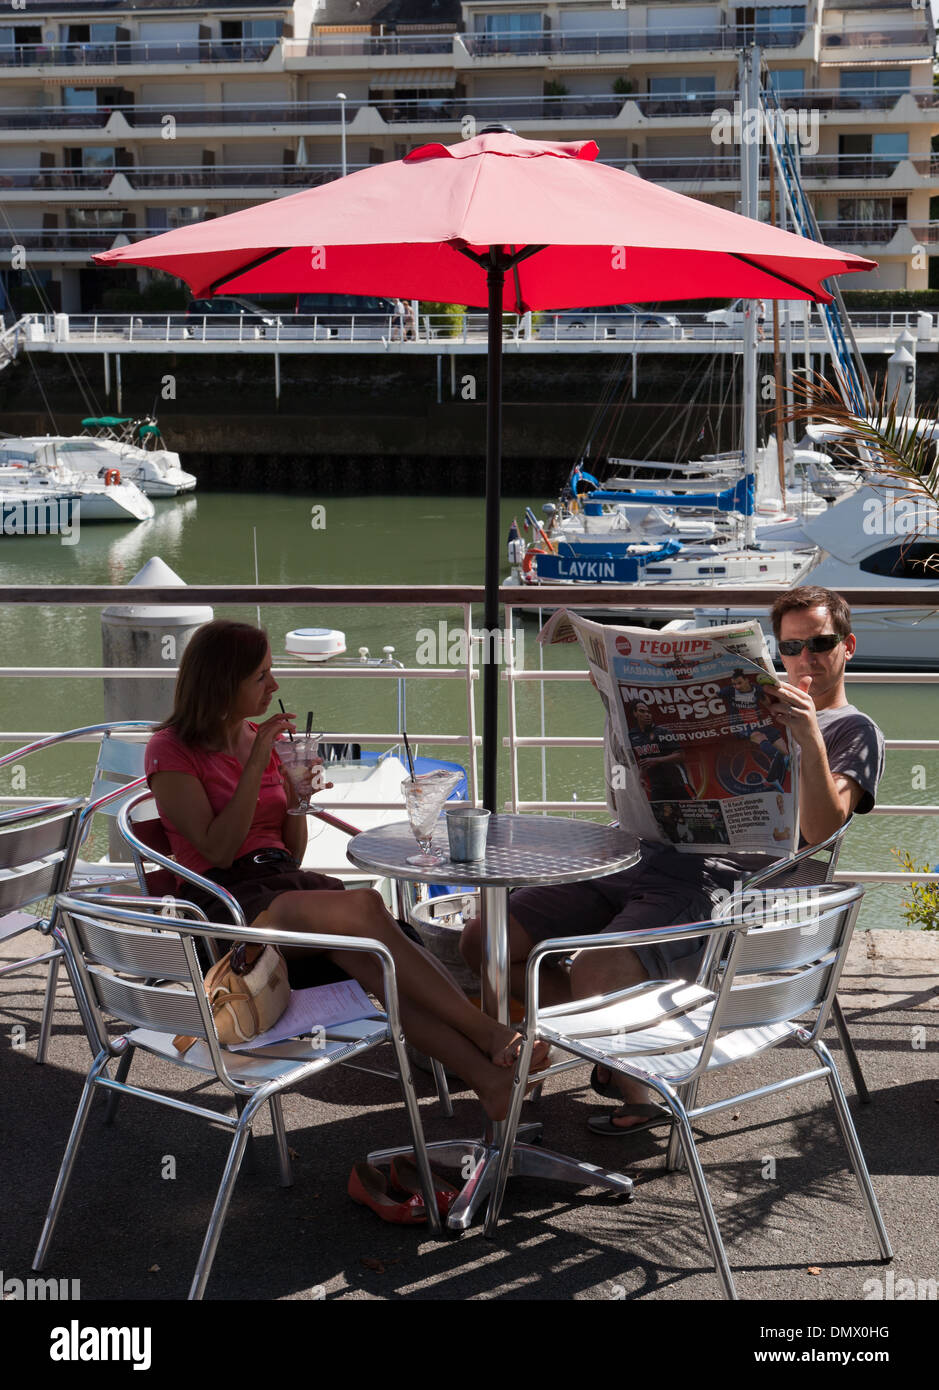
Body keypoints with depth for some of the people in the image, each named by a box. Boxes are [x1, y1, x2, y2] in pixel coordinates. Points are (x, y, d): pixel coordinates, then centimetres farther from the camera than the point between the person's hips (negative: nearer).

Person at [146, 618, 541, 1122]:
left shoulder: (266, 738, 18)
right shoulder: (171, 751, 1)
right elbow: (217, 851, -10)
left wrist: (299, 793, 0)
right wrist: (256, 766, -13)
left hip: (288, 883, 5)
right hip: (227, 902, -5)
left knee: (368, 955, -32)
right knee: (364, 906, -35)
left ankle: (489, 1078, -46)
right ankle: (490, 1034, -38)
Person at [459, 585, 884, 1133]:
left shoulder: (856, 732, 8)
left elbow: (819, 831, -7)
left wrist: (810, 736, -18)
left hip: (717, 885, -7)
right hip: (643, 858, 7)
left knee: (595, 972, -34)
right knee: (483, 939, -1)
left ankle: (641, 1095, -5)